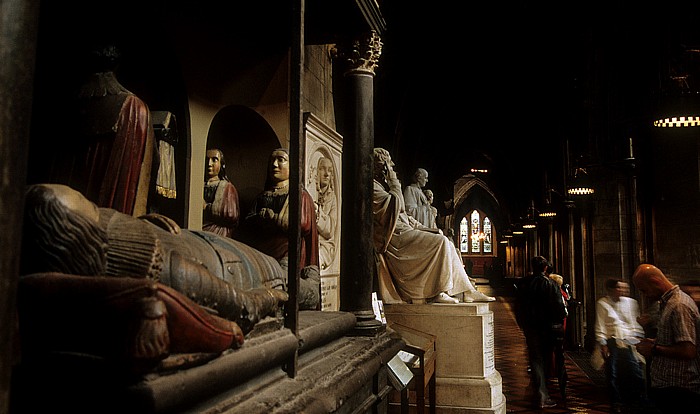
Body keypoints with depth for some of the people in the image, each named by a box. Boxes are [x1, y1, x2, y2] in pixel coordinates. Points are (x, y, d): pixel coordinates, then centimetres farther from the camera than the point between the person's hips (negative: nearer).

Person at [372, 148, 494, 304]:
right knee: (441, 241, -21)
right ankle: (439, 293, -16)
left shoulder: (382, 185, 25)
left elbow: (403, 215, 23)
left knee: (447, 244, 0)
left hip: (404, 231, 10)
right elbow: (396, 205, -23)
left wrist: (428, 229, 15)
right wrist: (394, 181, -8)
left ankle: (467, 291, -2)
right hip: (395, 237, -10)